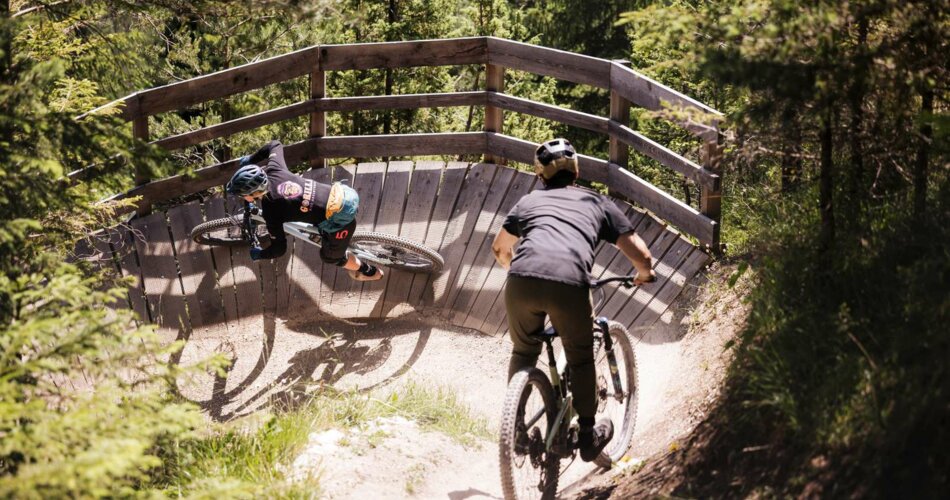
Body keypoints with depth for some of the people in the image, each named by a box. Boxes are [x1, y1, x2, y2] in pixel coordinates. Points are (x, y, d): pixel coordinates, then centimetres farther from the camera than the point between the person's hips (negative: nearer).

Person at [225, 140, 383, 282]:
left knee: (330, 257, 24)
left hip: (340, 218, -7)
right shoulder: (274, 170, -2)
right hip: (342, 192, 7)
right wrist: (250, 159, 27)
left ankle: (369, 272, 43)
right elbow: (275, 145, 19)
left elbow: (279, 249, -8)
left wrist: (258, 254, 12)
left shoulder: (271, 211, -18)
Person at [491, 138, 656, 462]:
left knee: (523, 352, 27)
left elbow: (499, 249, 44)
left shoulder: (529, 201, 31)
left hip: (522, 281, 2)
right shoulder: (597, 203, 26)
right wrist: (644, 274, 45)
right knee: (581, 359, 22)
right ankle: (588, 436, 30)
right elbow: (641, 255, 23)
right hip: (569, 285, -2)